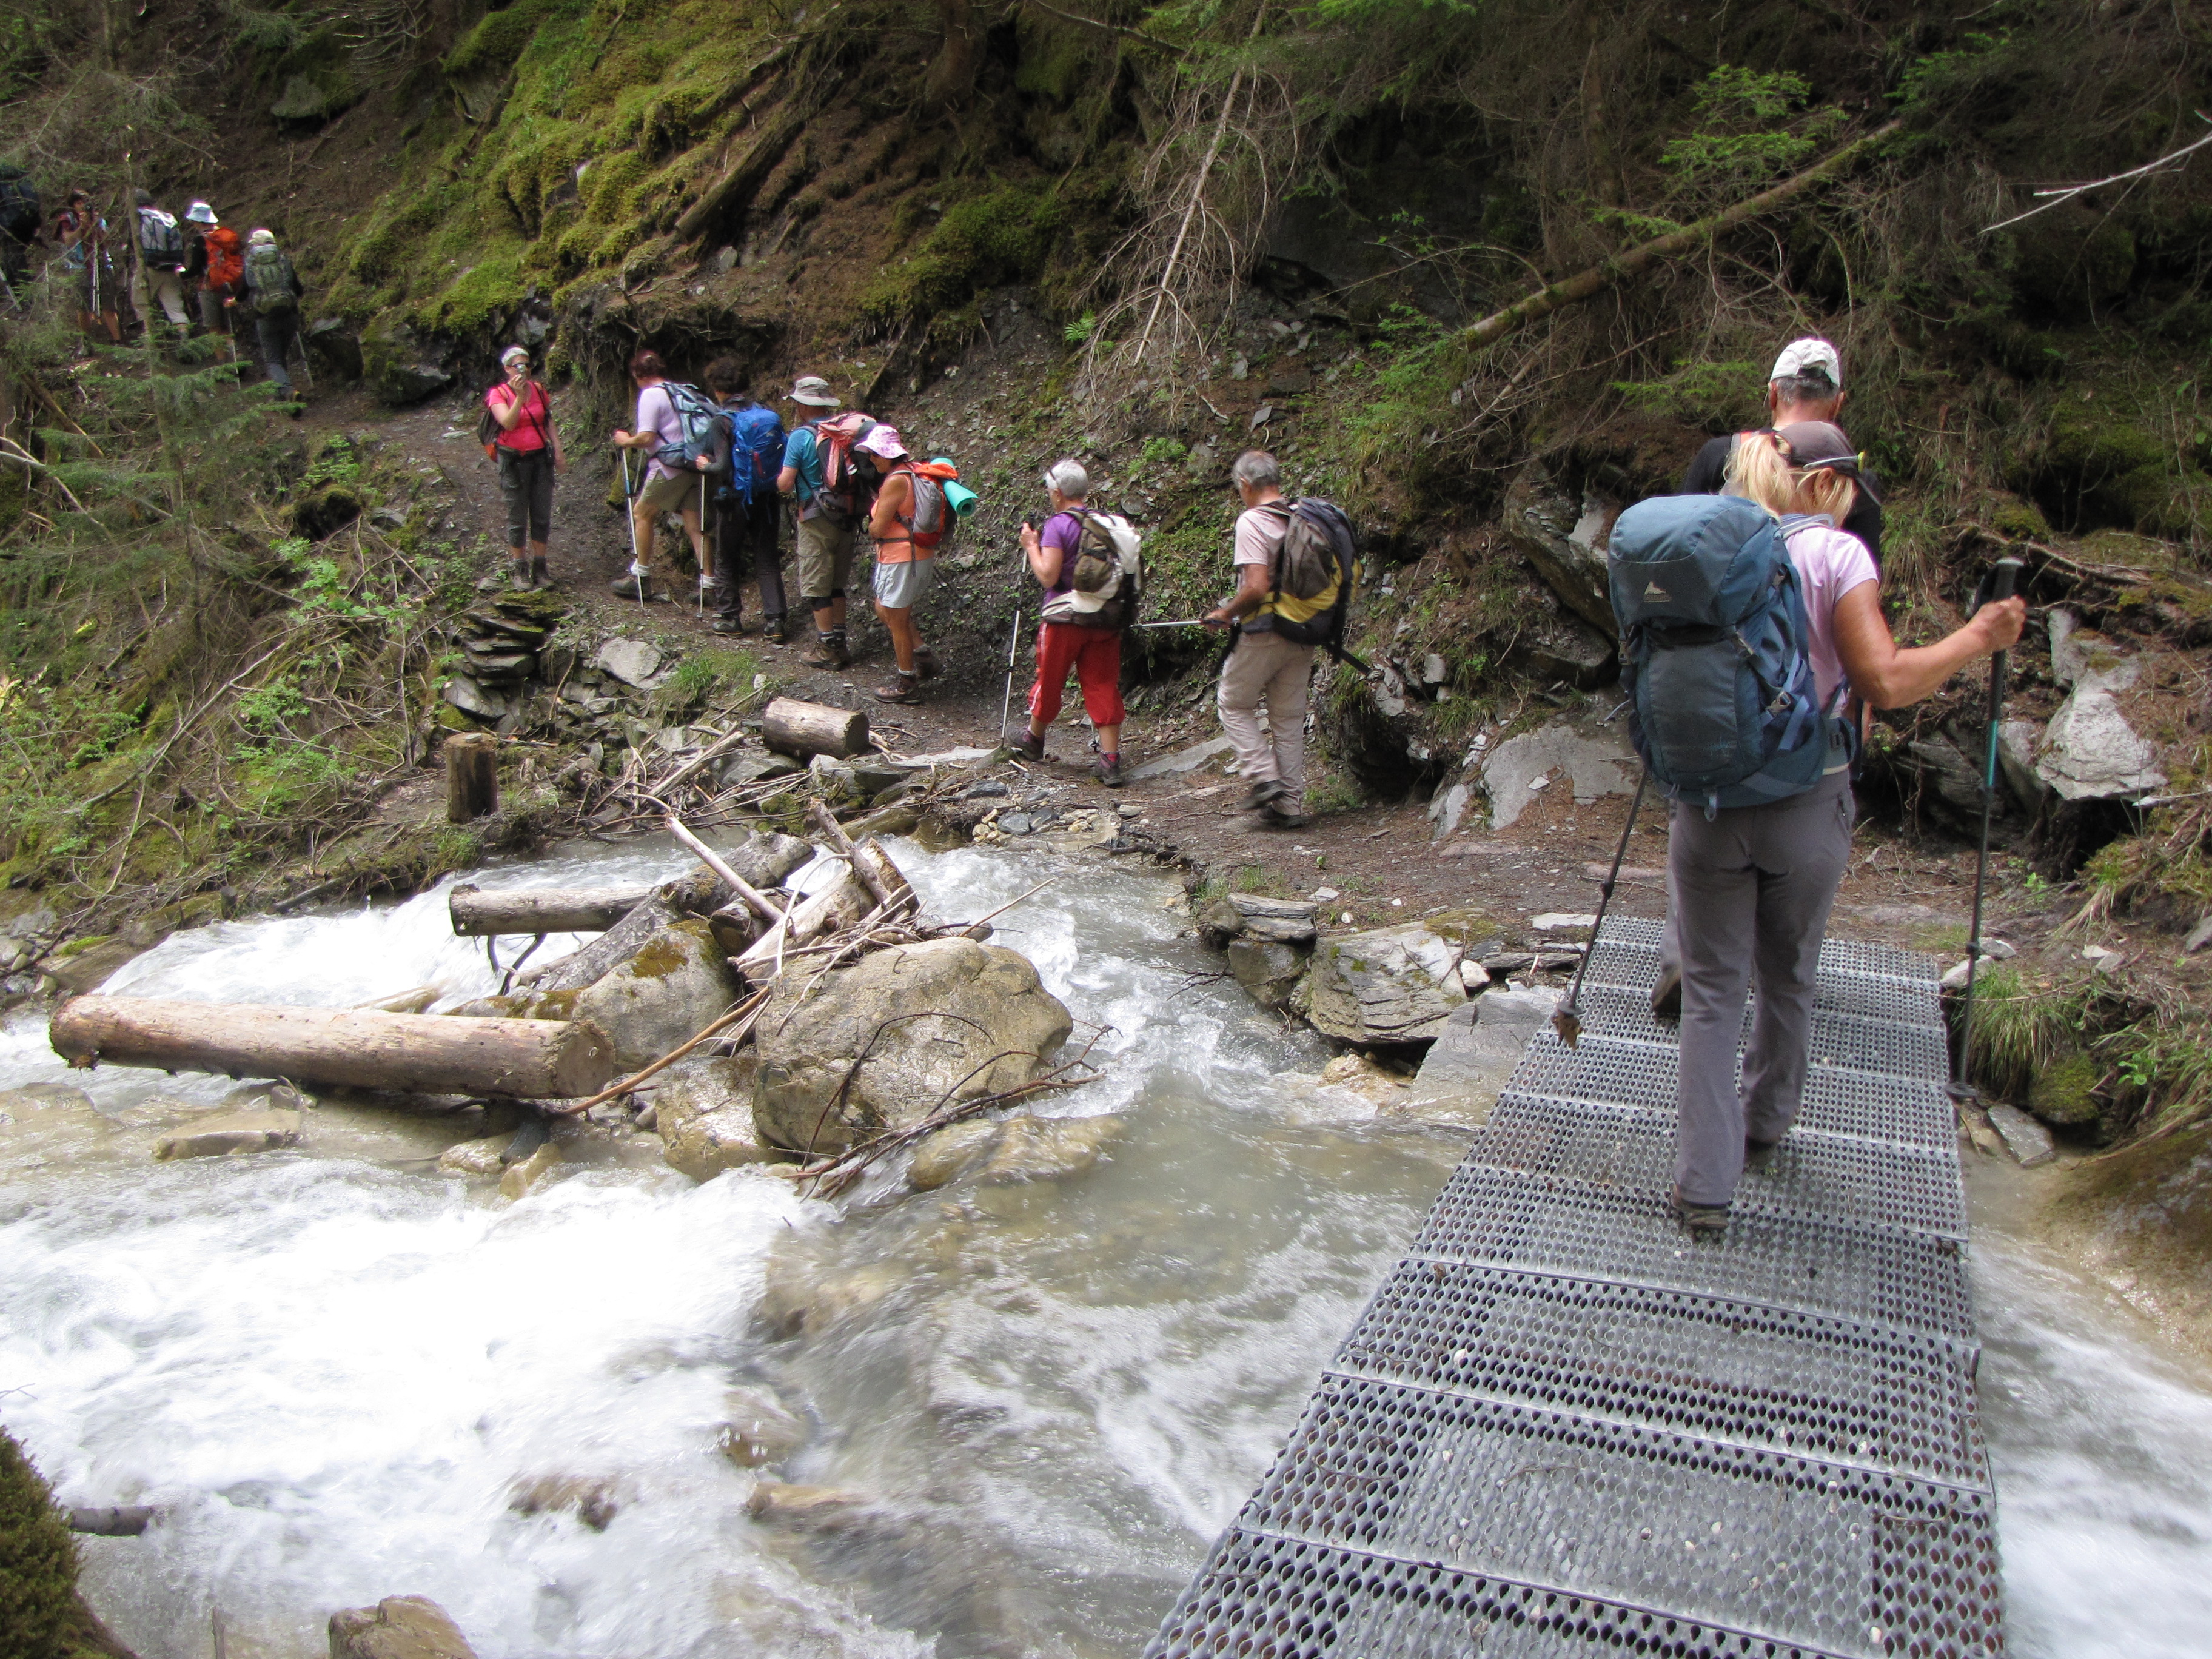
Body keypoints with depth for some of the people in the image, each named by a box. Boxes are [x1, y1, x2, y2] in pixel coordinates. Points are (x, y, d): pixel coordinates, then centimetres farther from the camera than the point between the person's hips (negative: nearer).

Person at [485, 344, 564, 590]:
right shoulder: (498, 394, -8)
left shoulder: (538, 390, 6)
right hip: (514, 461, -4)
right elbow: (509, 423, -23)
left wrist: (558, 451, 5)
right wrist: (520, 396, -28)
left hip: (541, 458, 4)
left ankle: (539, 565, 17)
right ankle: (518, 568, 13)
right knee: (517, 518, 2)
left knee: (542, 515, 6)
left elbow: (549, 423, 13)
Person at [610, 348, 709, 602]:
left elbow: (646, 438, -14)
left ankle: (640, 578, 12)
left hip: (670, 467, -7)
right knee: (694, 524, 8)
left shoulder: (651, 395, -7)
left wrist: (625, 441, 3)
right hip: (695, 464, 7)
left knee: (642, 513, 9)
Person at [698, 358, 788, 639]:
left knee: (727, 560, 13)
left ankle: (730, 617, 19)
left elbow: (724, 467, -18)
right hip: (767, 498, 4)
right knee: (767, 560, 10)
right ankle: (774, 619, 5)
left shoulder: (724, 420, -14)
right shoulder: (770, 416, -1)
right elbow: (782, 458, 0)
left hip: (735, 499, -4)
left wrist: (705, 465, 1)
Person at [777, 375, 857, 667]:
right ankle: (838, 642, 22)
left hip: (816, 519, -5)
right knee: (837, 583, 17)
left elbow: (785, 484, -12)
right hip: (846, 516, 5)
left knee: (815, 586, 5)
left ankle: (827, 649, 7)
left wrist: (779, 485, 9)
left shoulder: (801, 436, -14)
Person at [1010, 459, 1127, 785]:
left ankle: (1034, 739, 36)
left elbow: (1048, 576, -19)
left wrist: (1031, 545, -4)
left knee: (1049, 681, 15)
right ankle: (1110, 761, -2)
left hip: (1065, 619, -5)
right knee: (1103, 685, 4)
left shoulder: (1058, 525, -13)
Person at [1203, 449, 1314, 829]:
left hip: (1263, 635, -7)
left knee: (1233, 703, 12)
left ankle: (1265, 777, 1)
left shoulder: (1252, 521, -14)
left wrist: (1226, 613, -7)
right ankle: (1291, 803, 14)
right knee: (1289, 716, 13)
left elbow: (1256, 587, -23)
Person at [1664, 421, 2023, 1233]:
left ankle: (1705, 1182, 5)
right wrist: (1977, 638, -3)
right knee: (1788, 981, 20)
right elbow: (1885, 682, -14)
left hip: (1707, 800, 2)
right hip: (1804, 804, -2)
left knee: (1710, 991, 7)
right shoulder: (1835, 553, -8)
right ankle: (1764, 1126, 40)